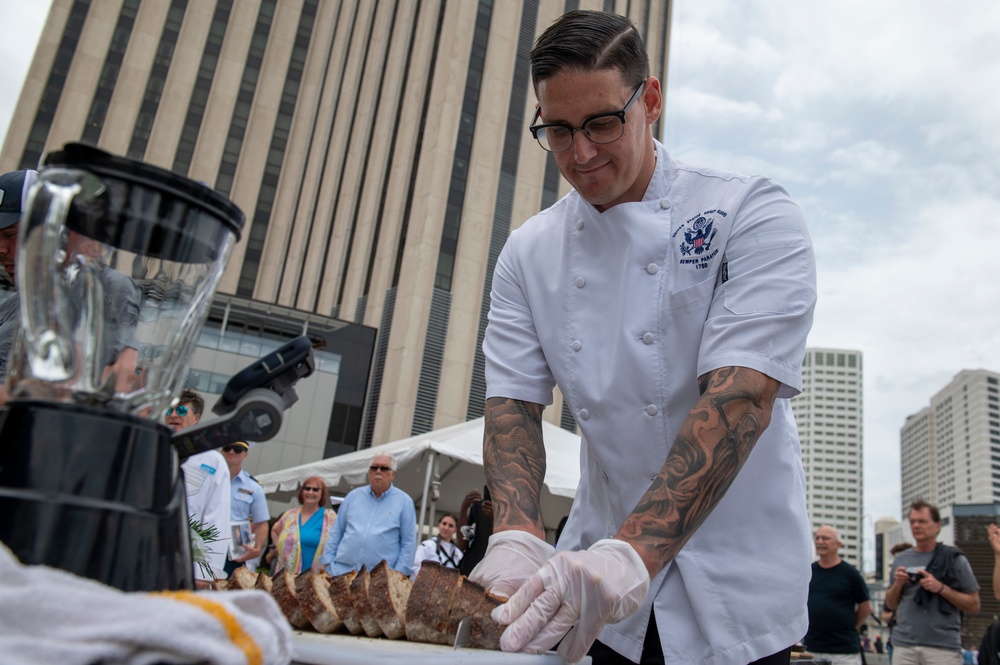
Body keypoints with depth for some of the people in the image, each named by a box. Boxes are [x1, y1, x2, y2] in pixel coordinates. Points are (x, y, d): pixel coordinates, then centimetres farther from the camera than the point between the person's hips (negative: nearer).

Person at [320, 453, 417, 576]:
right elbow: (336, 532, 14)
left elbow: (408, 543, 1)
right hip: (341, 571, 3)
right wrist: (328, 561, 7)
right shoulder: (353, 495, 11)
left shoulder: (404, 502, 2)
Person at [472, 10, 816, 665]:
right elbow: (513, 403, -4)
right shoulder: (530, 253, 0)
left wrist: (635, 553, -35)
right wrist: (517, 536, -22)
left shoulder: (753, 215, -13)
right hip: (597, 568, 4)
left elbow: (743, 396, -24)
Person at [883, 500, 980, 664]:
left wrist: (941, 588, -14)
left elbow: (974, 606, 0)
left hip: (943, 647, -3)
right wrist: (897, 584, -4)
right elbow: (891, 605, 15)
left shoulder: (954, 559, 1)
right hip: (904, 645, 3)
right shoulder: (900, 559, 9)